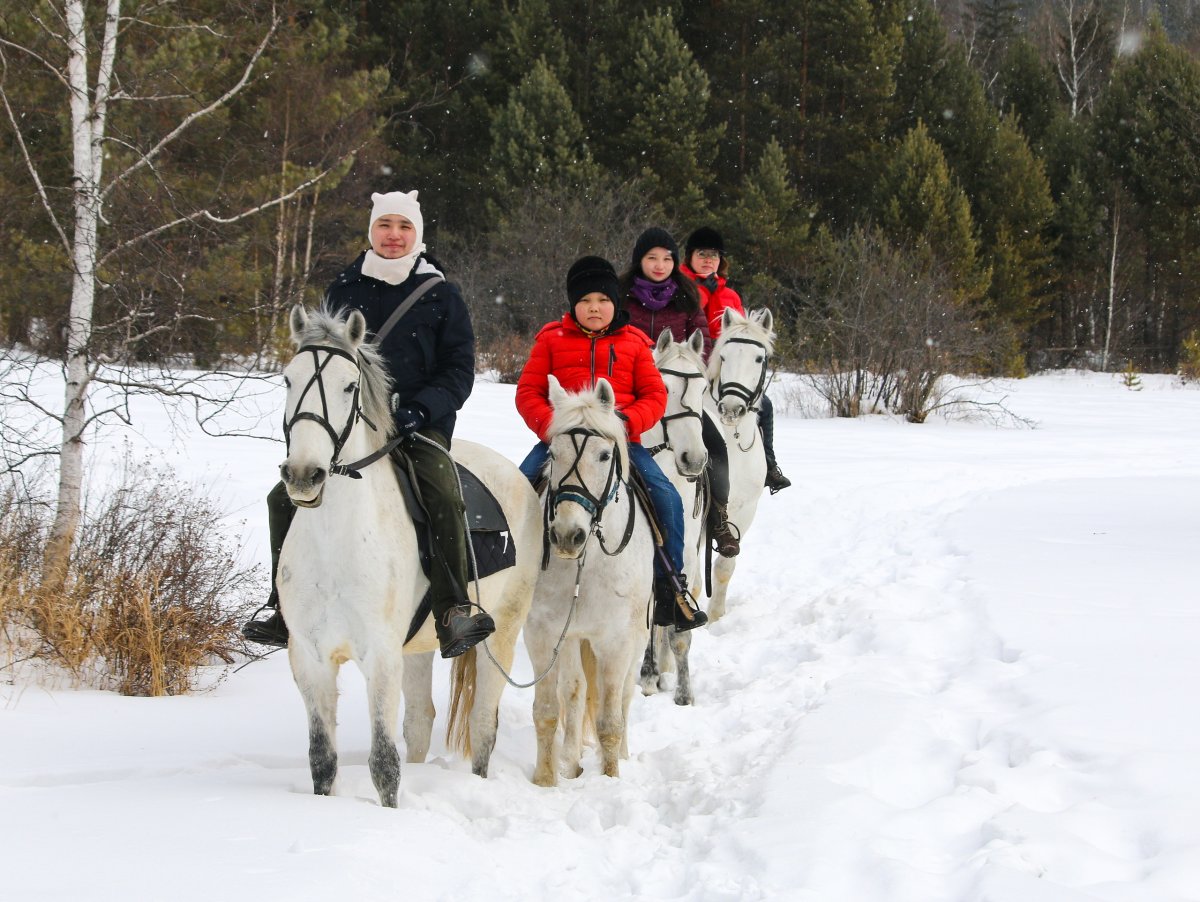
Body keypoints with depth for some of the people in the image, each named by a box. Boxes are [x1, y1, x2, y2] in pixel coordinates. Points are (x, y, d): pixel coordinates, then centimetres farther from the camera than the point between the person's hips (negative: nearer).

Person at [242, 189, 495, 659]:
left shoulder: (439, 294, 5)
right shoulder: (344, 290, 12)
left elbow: (459, 369, 1)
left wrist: (420, 409, -16)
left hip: (420, 425, -3)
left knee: (444, 497, -32)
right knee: (286, 498, -10)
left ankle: (453, 614, -31)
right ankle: (285, 612, 2)